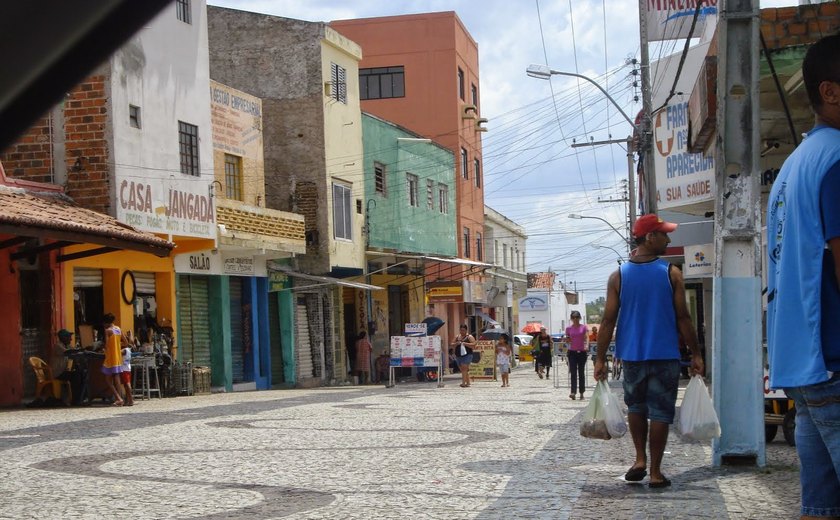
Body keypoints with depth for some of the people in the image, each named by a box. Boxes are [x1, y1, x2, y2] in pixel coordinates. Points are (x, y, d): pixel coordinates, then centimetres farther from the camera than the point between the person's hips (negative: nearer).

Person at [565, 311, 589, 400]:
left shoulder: (583, 327, 3)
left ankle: (581, 393, 13)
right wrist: (567, 341, -10)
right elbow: (567, 341, 13)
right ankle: (573, 392, -18)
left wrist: (587, 345, -25)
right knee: (573, 373, -9)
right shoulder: (568, 328, 7)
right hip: (572, 352, 0)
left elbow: (587, 337, -6)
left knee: (581, 373, 6)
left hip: (582, 352, 0)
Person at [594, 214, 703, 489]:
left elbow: (608, 320, -2)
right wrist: (696, 354, 3)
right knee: (660, 412, 4)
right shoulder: (671, 273, -5)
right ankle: (655, 472, 6)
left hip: (632, 355, 2)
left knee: (636, 406, 20)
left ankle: (640, 460, 11)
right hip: (665, 355, -2)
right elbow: (683, 318, -5)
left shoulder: (618, 276, 0)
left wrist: (600, 358, 2)